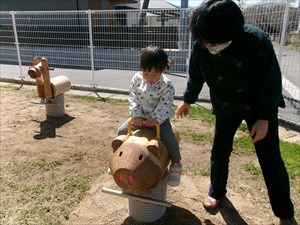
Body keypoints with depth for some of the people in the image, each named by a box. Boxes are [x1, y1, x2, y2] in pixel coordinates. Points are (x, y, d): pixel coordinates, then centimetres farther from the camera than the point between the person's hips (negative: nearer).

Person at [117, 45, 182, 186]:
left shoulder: (166, 85, -18)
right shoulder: (137, 78, -8)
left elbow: (165, 105, -17)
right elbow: (133, 97, -7)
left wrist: (155, 119, -26)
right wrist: (136, 115, -16)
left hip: (159, 118, -4)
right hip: (140, 117, 4)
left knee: (168, 137, -25)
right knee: (122, 131, -1)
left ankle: (176, 165, -6)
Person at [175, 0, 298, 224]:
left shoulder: (257, 40, -30)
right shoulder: (200, 48, -21)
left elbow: (272, 80, -19)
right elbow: (196, 77, 0)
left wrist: (264, 117, -16)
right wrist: (188, 101, 13)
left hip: (260, 106, -2)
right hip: (225, 108, 3)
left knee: (270, 159, 3)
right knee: (219, 153, 8)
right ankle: (216, 192, 36)